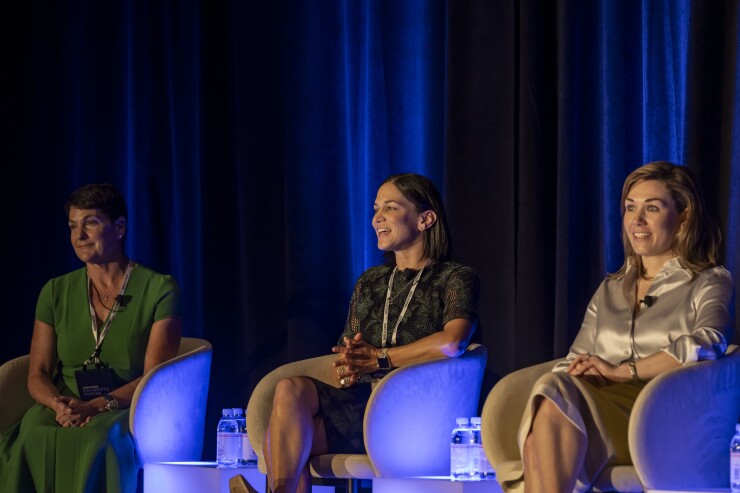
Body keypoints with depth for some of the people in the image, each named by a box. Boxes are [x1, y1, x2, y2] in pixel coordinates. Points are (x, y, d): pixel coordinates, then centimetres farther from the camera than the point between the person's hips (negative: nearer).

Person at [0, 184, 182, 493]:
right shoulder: (56, 292, 14)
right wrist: (58, 404, -14)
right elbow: (37, 375, 10)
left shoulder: (159, 290, 2)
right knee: (31, 436, -34)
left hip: (128, 411, -3)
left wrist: (97, 406, -20)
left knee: (97, 439, -39)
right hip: (65, 408, 3)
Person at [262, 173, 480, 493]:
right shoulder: (369, 283, 28)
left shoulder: (455, 278, 8)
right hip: (358, 401, 6)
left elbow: (452, 342, -13)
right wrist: (343, 371, -4)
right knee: (289, 389, -29)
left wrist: (377, 358, -7)